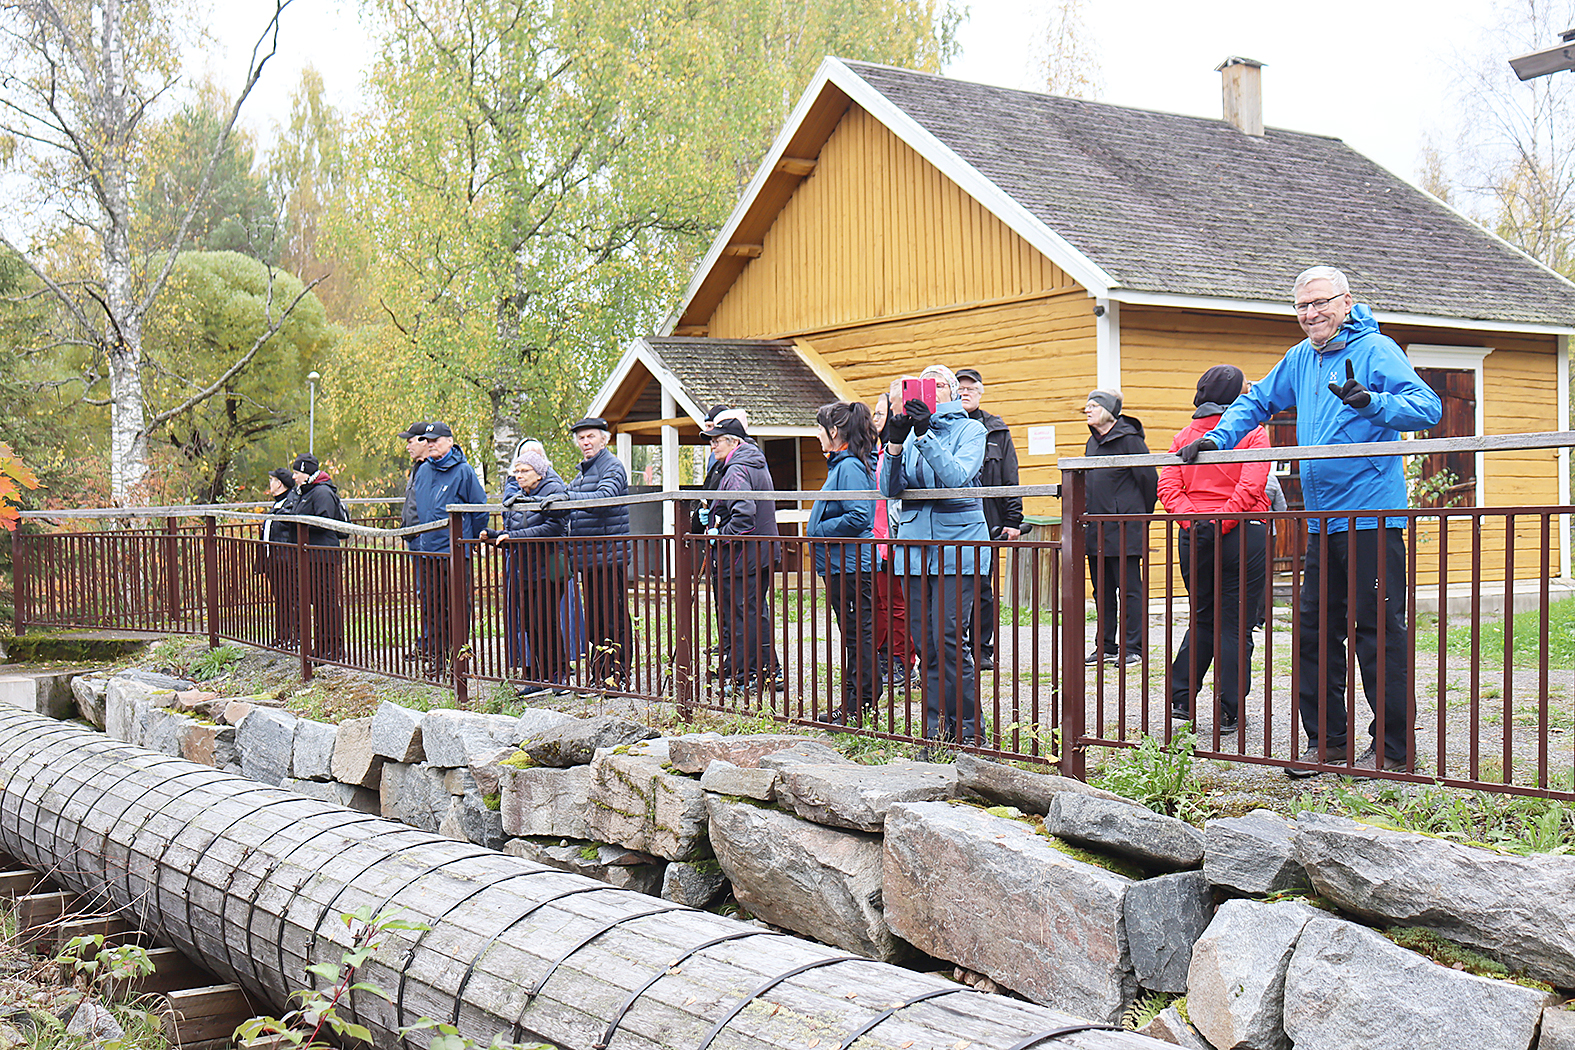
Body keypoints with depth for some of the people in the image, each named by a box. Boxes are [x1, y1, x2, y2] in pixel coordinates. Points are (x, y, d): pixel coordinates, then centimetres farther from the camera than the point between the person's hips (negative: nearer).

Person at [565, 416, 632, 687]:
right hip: (587, 558, 9)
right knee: (593, 619, 11)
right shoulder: (582, 472, 20)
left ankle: (618, 675, -1)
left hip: (611, 556, -9)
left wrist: (566, 497, -32)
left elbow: (604, 497, -25)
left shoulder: (612, 467, -7)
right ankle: (597, 675, 17)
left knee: (615, 618, -5)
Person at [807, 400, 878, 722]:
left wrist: (818, 531, -16)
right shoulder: (840, 464, 16)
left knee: (858, 636, -4)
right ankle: (852, 705, 21)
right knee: (852, 636, 14)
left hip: (851, 565, -11)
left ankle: (859, 707, 1)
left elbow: (859, 517, -24)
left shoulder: (850, 467, -16)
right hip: (840, 565, 11)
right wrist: (817, 530, 16)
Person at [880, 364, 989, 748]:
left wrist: (924, 435, -24)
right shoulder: (910, 429, 14)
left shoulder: (969, 429, 2)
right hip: (915, 546, 5)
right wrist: (894, 445, -11)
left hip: (957, 546, -5)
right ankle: (937, 726, 11)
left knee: (948, 638, -11)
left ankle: (968, 727, -2)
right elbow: (890, 488, 4)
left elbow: (957, 475, -16)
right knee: (925, 642, 5)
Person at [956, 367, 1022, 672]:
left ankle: (983, 649, 10)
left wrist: (1013, 521, 2)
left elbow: (1010, 479, 9)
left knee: (983, 585, 3)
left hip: (987, 519, 0)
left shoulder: (997, 431, 10)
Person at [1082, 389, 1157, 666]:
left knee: (1129, 589, -3)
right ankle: (1105, 646, 18)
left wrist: (1141, 515, 0)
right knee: (1102, 591, 11)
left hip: (1124, 529, -8)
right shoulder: (1093, 442, 14)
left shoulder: (1129, 439, -10)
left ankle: (1133, 648, 2)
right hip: (1097, 529, 8)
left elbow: (1150, 479, -8)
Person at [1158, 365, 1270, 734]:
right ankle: (1228, 712, 4)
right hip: (1242, 533, -4)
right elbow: (1251, 485, -16)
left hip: (1193, 535, 4)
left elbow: (1167, 487, -1)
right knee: (1236, 623, 3)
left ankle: (1180, 698, 13)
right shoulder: (1253, 432, -3)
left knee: (1202, 618, 18)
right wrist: (1224, 522, -14)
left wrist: (1193, 520, -8)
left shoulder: (1185, 436, 10)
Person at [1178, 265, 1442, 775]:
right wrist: (1217, 437, 14)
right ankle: (1327, 740, 18)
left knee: (1378, 629, -5)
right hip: (1323, 520, 8)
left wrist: (1372, 403, -34)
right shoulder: (1302, 358, 16)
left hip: (1372, 517, -7)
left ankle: (1393, 747, 3)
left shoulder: (1376, 350, -6)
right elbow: (1257, 401, 29)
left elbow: (1427, 407, -17)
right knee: (1314, 630, 9)